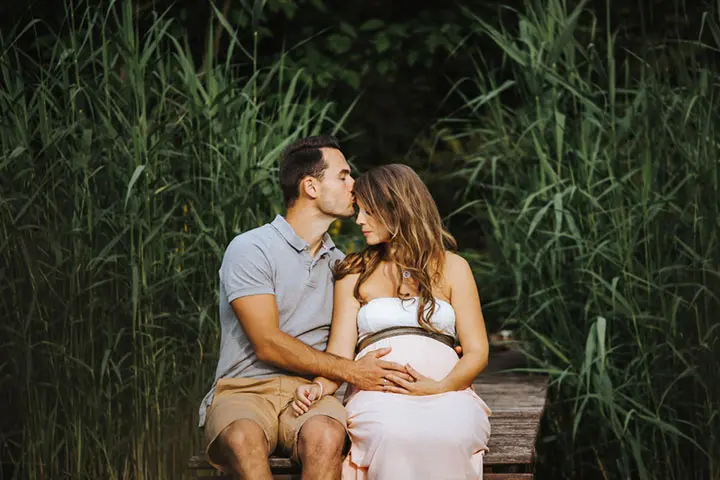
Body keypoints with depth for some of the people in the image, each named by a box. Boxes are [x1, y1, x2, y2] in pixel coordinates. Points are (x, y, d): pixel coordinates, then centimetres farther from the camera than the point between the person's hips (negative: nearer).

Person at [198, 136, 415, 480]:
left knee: (325, 436, -35)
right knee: (244, 439, -40)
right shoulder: (250, 249, 0)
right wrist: (350, 371, -10)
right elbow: (267, 344, -8)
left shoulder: (338, 263, 21)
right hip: (244, 389, -4)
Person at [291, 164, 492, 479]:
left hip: (445, 390, 0)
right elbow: (340, 351, 8)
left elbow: (476, 351, 9)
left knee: (449, 435, -38)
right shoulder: (354, 273, 20)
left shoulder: (451, 267, 17)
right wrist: (320, 387, -14)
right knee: (396, 436, -38)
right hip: (376, 391, 0)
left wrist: (439, 386, -11)